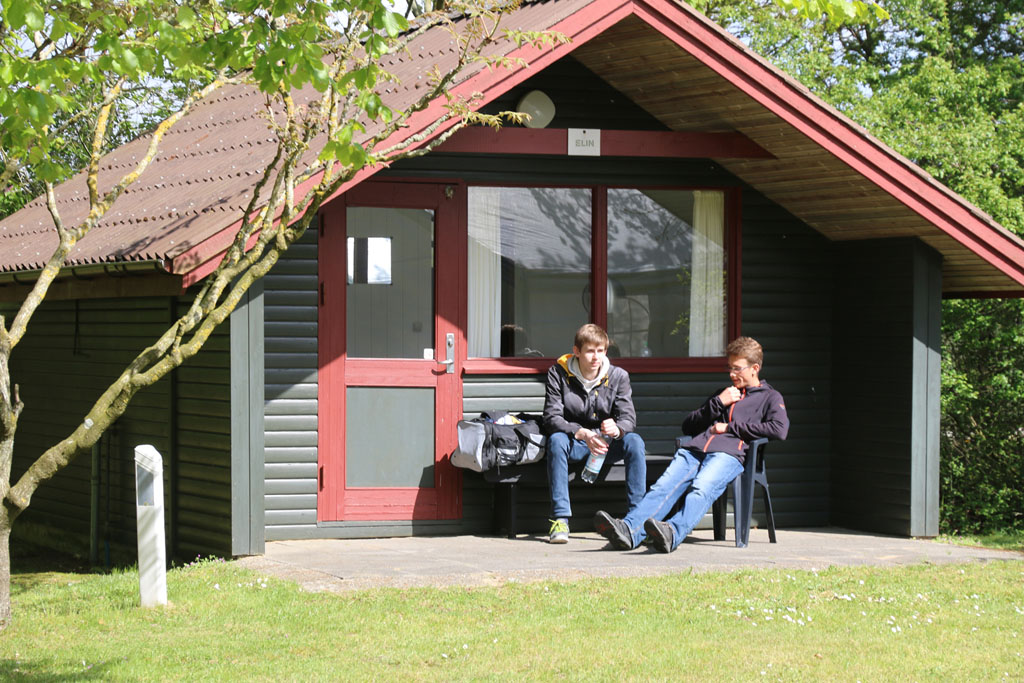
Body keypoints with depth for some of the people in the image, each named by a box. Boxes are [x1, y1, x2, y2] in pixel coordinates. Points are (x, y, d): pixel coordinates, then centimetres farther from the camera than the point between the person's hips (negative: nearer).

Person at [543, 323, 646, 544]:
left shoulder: (618, 376, -2)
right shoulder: (559, 373, -7)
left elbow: (628, 418, -11)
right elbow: (552, 418, -17)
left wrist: (617, 429, -38)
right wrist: (583, 434, -36)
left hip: (607, 443, 1)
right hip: (574, 443, -1)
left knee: (634, 441, -28)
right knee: (556, 440, -34)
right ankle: (560, 518, -36)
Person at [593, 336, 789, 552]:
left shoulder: (770, 397, 21)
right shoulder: (724, 393, 39)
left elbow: (779, 429, -1)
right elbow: (688, 426, 31)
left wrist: (730, 427, 2)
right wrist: (718, 403, 16)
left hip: (728, 455, -5)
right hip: (695, 450, 5)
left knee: (701, 489, -36)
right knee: (663, 487, -25)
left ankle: (673, 533, -61)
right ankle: (629, 531, -48)